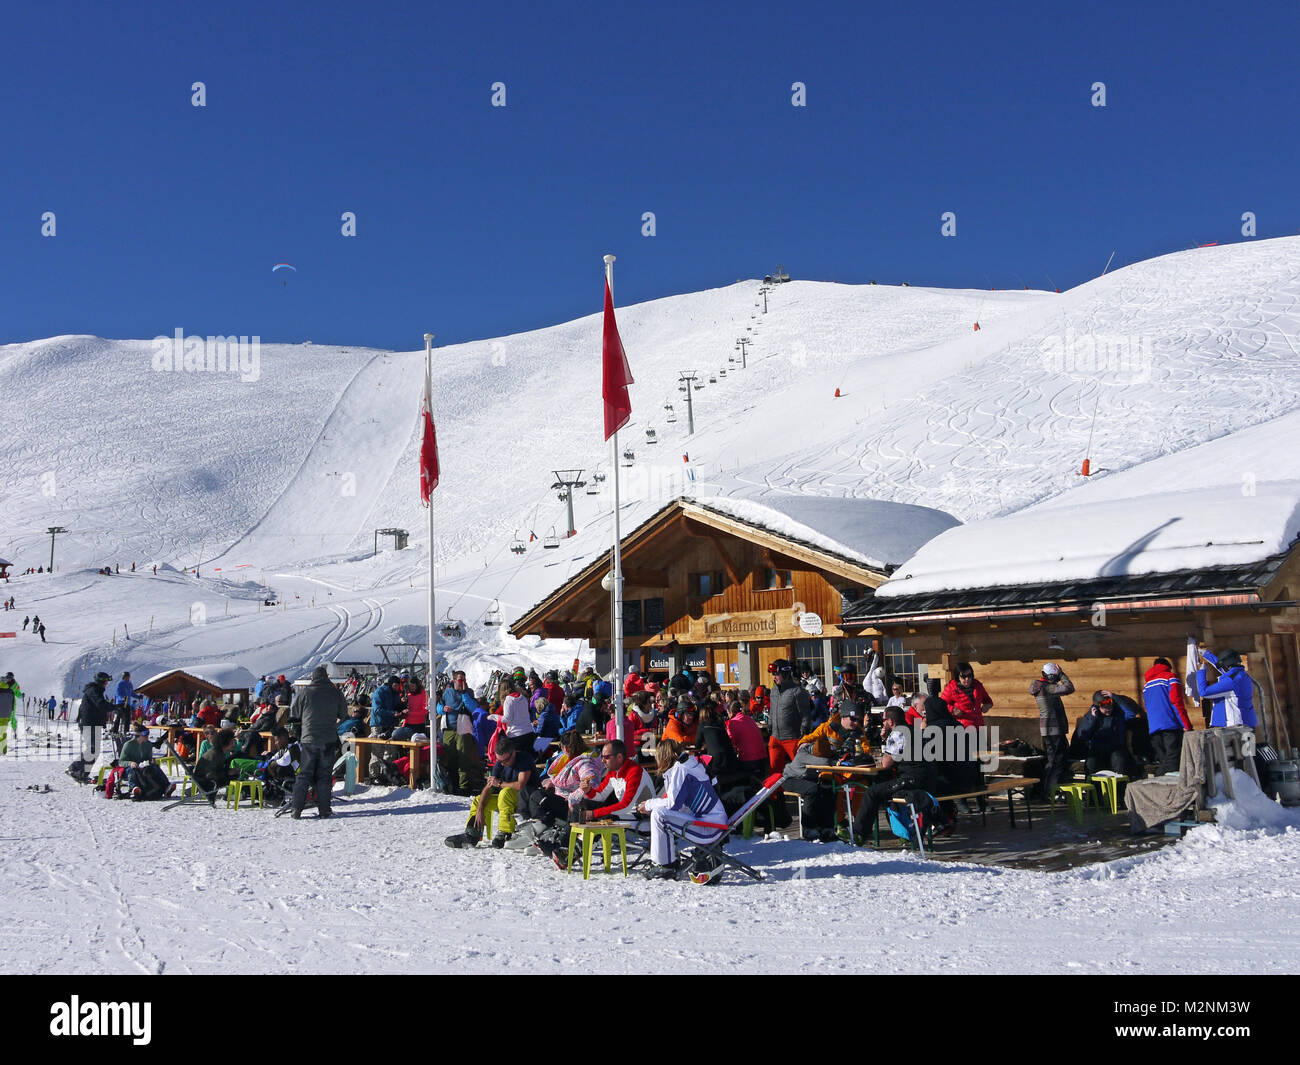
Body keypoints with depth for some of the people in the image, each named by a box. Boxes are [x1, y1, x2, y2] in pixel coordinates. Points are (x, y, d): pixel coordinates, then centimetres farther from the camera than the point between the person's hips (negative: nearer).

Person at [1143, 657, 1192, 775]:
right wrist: (1186, 725, -9)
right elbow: (1176, 702, -8)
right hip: (1171, 725, -6)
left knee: (1162, 762, 6)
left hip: (1153, 728, 6)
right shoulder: (1170, 677, 4)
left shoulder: (1146, 683, 25)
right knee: (1173, 763, -11)